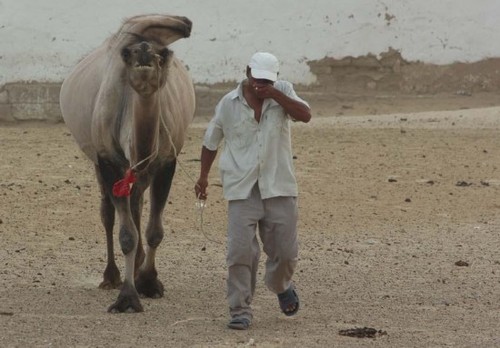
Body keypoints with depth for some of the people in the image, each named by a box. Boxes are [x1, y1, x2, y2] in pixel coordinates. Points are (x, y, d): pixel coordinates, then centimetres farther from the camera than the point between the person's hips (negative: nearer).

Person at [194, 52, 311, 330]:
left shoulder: (283, 92, 1)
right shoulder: (229, 103, 1)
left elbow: (305, 115, -17)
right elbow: (211, 142, 15)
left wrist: (274, 95, -23)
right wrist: (203, 176, 14)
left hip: (279, 188, 1)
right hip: (242, 190, -1)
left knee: (285, 251, 7)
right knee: (241, 251, -10)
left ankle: (281, 286, 40)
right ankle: (241, 310, -2)